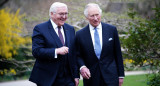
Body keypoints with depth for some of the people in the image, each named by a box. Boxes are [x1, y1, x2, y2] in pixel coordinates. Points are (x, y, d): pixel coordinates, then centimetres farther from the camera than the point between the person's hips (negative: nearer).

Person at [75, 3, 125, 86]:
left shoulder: (112, 30, 3)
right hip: (91, 78, 1)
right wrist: (82, 67, -14)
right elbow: (78, 55, 7)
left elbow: (118, 54, 6)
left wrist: (121, 75, 5)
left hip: (110, 77, 0)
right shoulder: (80, 34, 2)